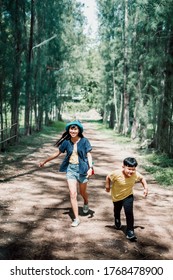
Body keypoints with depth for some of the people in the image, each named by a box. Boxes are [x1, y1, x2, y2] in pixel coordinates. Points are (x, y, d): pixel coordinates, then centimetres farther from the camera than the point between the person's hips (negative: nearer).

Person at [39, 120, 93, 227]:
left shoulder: (84, 141, -7)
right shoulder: (66, 142, 1)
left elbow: (89, 155, -7)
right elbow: (57, 153, 11)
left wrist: (90, 168, -21)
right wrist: (45, 161, 16)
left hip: (82, 168, -1)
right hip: (70, 169, 2)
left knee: (82, 192, 15)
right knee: (73, 194, -5)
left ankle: (86, 203, 51)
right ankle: (76, 218, 3)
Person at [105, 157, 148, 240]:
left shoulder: (136, 175, -25)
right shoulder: (116, 174, -35)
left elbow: (142, 178, -4)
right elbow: (108, 177, -16)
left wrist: (145, 188, -12)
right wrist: (107, 186, -8)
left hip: (128, 196, 0)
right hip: (117, 196, 0)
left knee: (129, 212, -19)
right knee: (117, 211, 26)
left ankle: (130, 231, -5)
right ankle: (117, 221, 59)